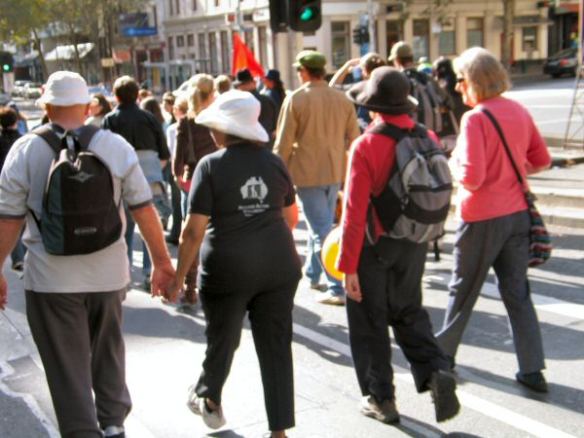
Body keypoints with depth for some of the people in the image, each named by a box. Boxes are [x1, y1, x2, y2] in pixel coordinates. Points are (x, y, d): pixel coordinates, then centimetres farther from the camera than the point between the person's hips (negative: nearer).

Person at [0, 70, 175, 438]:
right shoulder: (117, 146, -2)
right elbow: (145, 210, -2)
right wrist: (162, 261, 6)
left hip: (51, 279, -2)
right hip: (108, 273, 3)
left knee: (68, 367, 9)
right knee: (108, 353, 23)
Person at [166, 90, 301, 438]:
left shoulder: (211, 166, -9)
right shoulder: (274, 161, 4)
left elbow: (194, 231, -12)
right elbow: (292, 217, 17)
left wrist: (179, 277, -3)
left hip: (229, 268, -3)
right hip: (279, 265, 3)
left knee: (223, 338, 19)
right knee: (277, 345, 9)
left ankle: (208, 398, 44)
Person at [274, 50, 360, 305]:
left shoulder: (296, 99, -11)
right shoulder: (342, 99, 3)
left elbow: (284, 143, -9)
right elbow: (353, 138, 8)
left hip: (307, 172, -5)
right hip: (335, 172, 5)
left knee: (321, 229, -2)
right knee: (321, 224, 21)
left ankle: (336, 289, -6)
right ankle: (312, 274, 37)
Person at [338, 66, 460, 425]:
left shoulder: (366, 145, -19)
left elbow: (355, 212, -20)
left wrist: (348, 266, -14)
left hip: (375, 245, -5)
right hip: (415, 244, 5)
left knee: (369, 322, 12)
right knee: (408, 311, 23)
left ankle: (381, 398, 20)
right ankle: (436, 371, 4)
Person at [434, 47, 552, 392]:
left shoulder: (475, 118, -18)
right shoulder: (519, 112, 4)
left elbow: (471, 177, -22)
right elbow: (542, 160, 11)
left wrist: (454, 163, -3)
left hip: (482, 218, -6)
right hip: (517, 212, 6)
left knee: (464, 289, 12)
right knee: (518, 292, 11)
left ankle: (444, 352, 31)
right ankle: (532, 369, 11)